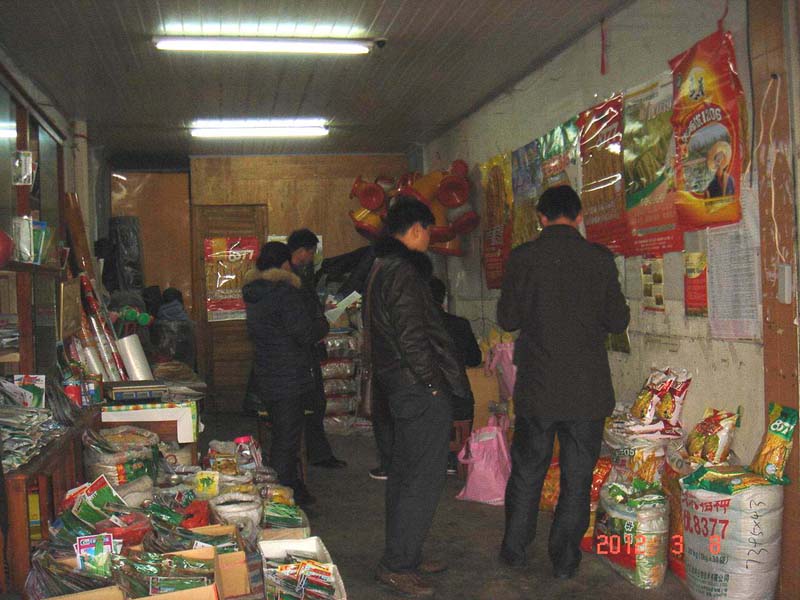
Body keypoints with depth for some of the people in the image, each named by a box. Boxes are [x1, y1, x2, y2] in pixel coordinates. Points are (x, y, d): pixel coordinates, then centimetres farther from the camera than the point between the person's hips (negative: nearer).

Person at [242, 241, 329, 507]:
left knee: (281, 437, 20)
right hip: (290, 378, -9)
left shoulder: (253, 294, 10)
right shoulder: (286, 293, -19)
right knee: (287, 440, -2)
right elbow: (307, 333, -20)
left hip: (266, 375, 9)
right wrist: (322, 321, 2)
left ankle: (296, 491, 32)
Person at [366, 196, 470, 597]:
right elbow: (412, 338, -23)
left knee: (404, 473, 16)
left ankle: (404, 557, 27)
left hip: (398, 386, 11)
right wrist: (435, 384, -15)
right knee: (425, 477, -4)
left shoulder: (382, 267, 16)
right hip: (420, 389, -11)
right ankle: (396, 565, 2)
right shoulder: (403, 272, -17)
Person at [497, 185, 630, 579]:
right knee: (577, 476, 11)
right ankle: (565, 560, 19)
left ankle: (515, 550, 26)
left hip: (537, 385, 1)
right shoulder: (600, 259, -6)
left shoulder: (522, 258, -6)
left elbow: (507, 318, -1)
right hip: (587, 388, 0)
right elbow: (618, 321, -2)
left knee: (527, 471, 16)